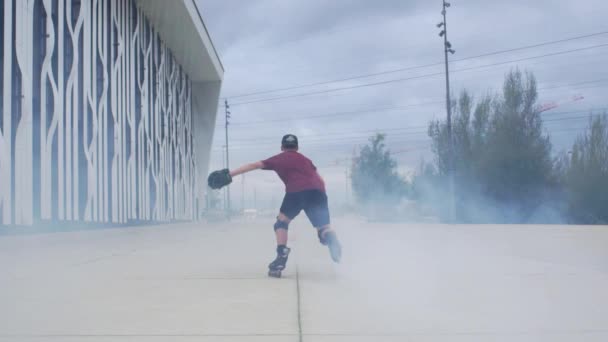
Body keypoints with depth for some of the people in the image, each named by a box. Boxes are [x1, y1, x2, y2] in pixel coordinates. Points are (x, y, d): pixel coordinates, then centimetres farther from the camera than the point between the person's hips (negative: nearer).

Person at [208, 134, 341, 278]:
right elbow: (320, 181, 25)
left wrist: (229, 174, 20)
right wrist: (320, 196, 29)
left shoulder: (278, 159, 25)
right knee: (324, 228, 5)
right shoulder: (305, 159, 33)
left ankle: (281, 257, 2)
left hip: (296, 191, -3)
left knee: (281, 222, 17)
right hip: (317, 191, 3)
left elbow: (253, 165, 20)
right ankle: (331, 238, -30)